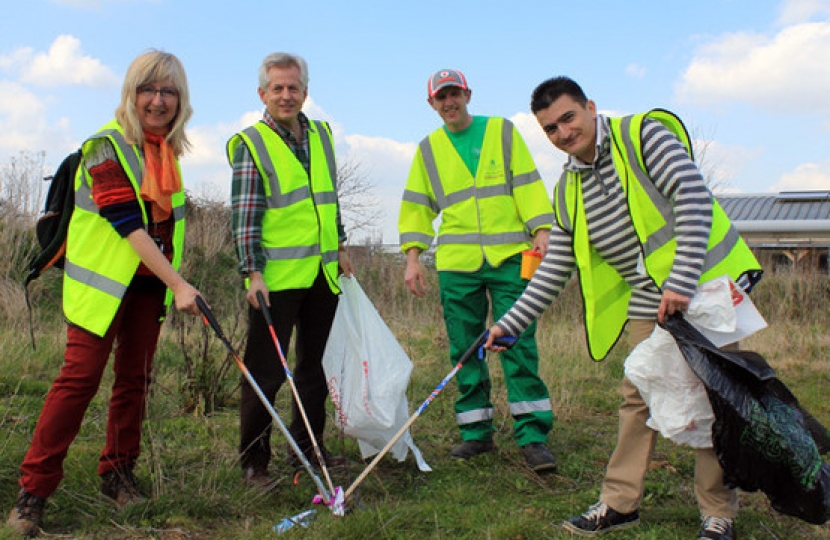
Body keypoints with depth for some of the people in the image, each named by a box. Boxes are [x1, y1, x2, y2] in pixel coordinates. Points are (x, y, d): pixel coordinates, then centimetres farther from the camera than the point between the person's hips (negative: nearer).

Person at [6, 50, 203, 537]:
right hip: (105, 278, -6)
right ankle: (34, 488, -1)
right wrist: (178, 284, -27)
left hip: (150, 281, 7)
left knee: (137, 377, 8)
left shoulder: (169, 149, 7)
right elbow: (129, 224, -23)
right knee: (82, 374, -10)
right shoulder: (107, 145, -15)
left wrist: (174, 278, 18)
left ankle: (119, 473, 21)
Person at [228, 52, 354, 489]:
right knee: (266, 371, -1)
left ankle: (307, 447, 28)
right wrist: (252, 273, -17)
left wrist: (340, 246, 22)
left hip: (322, 274, 6)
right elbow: (245, 214, -10)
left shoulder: (322, 134, 13)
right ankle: (253, 461, 11)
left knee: (316, 365, 14)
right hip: (276, 277, -6)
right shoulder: (250, 144, -5)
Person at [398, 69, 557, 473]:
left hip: (509, 257, -2)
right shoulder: (428, 148, 13)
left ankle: (532, 435, 0)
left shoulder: (503, 132, 9)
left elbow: (527, 185, 5)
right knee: (464, 351, 4)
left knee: (518, 343, -5)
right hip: (456, 264, 2)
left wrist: (541, 230, -8)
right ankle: (476, 432, 16)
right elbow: (417, 206, 14)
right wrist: (413, 255, 3)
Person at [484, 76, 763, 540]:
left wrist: (681, 282, -27)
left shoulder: (644, 134, -9)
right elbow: (554, 270, 12)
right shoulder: (568, 191, 8)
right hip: (649, 307, 6)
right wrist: (511, 323, 8)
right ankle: (621, 503, 21)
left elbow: (694, 199, -20)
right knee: (639, 400, 9)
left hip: (705, 287, -5)